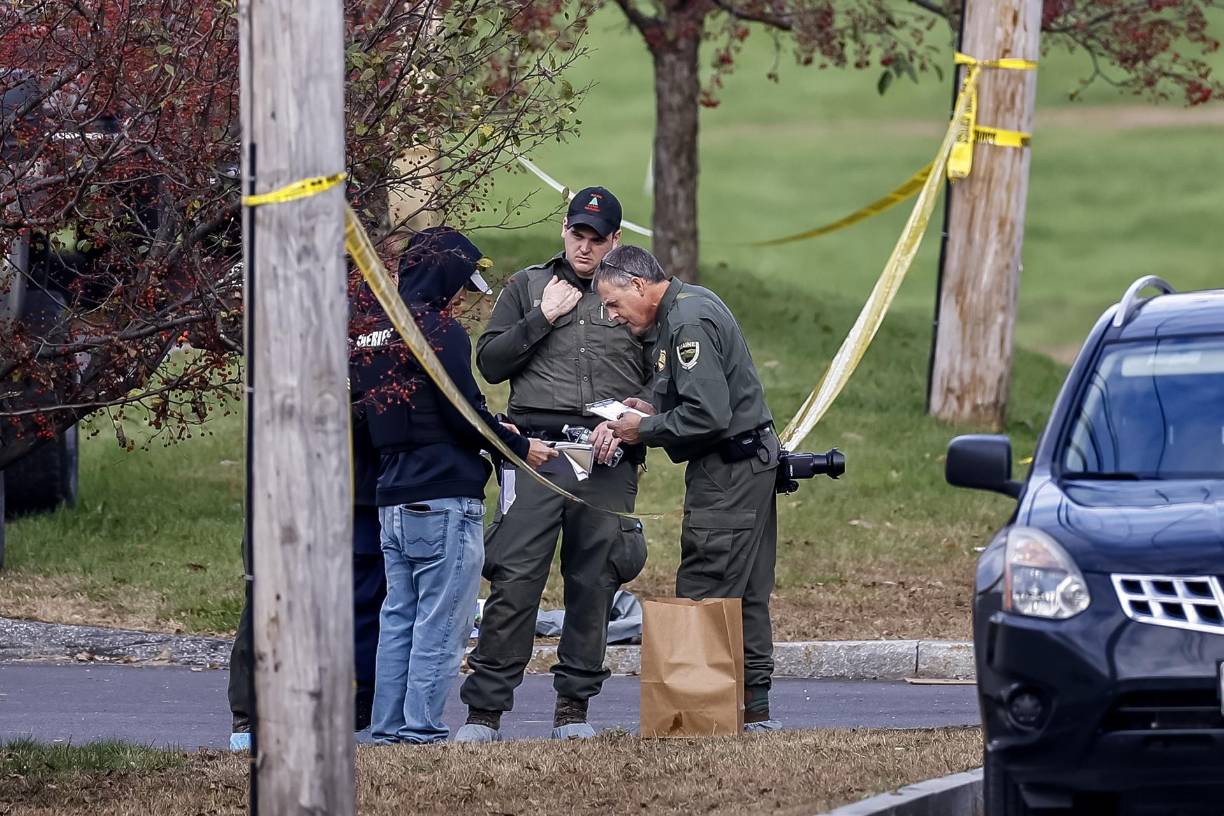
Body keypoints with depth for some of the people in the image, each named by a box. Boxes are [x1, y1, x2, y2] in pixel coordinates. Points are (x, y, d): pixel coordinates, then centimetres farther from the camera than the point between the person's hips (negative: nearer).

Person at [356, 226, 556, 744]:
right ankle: (421, 729, -7)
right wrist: (518, 447, 1)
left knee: (398, 619, 12)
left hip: (393, 498, 8)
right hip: (444, 501, -8)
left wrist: (492, 432, 20)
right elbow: (466, 414, -15)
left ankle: (387, 729, 11)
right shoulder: (440, 332, -12)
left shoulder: (374, 332, 13)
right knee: (440, 624, -4)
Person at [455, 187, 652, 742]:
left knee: (593, 585, 1)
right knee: (514, 580, -9)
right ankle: (484, 711, -9)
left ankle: (573, 710, 9)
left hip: (608, 461, 1)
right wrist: (541, 318, -1)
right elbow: (490, 362, 9)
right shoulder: (529, 285, 14)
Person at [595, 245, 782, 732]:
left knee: (704, 592, -9)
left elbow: (709, 415, -25)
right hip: (750, 463, 11)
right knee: (745, 595, 12)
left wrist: (644, 431, -13)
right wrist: (653, 409, 9)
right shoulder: (690, 304, 14)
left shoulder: (688, 323, -18)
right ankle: (754, 707, 14)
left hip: (728, 472, -11)